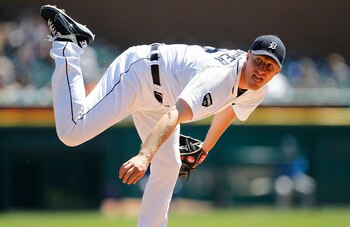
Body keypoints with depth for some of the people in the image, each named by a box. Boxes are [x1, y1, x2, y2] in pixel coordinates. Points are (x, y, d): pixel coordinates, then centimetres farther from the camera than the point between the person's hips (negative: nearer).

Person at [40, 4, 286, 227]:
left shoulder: (258, 90, -7)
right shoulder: (220, 75, -37)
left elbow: (228, 109, 19)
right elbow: (176, 115, -50)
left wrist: (206, 148, 29)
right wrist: (144, 156, -62)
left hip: (159, 95, 9)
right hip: (136, 72, -9)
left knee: (168, 166, 10)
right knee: (72, 132, -20)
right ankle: (68, 43, -7)